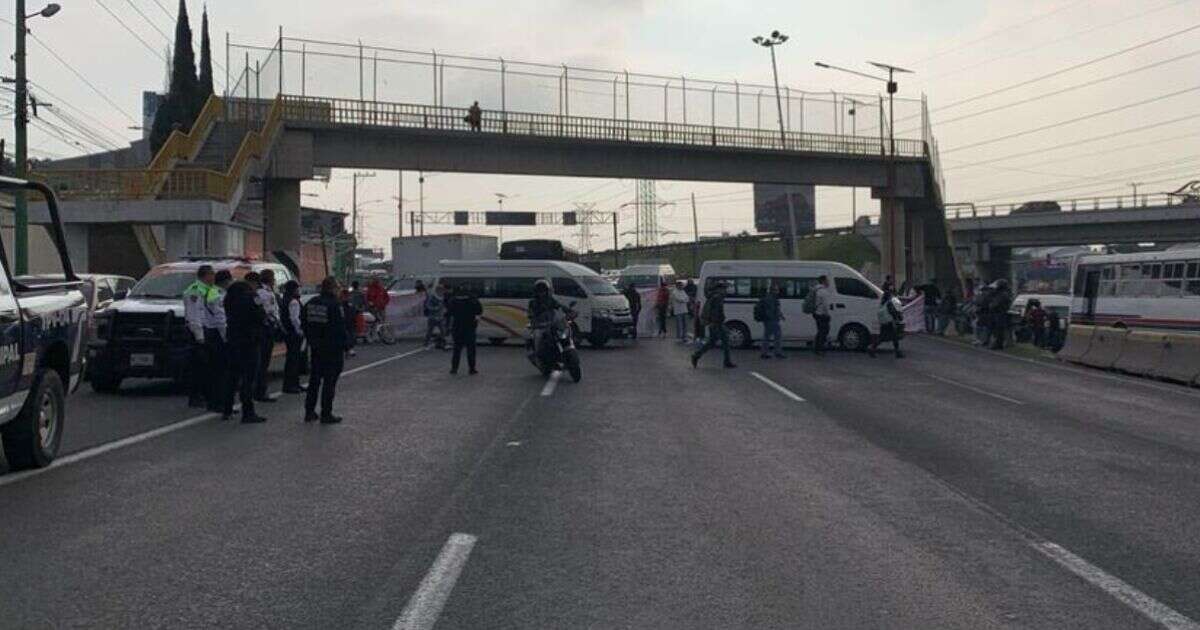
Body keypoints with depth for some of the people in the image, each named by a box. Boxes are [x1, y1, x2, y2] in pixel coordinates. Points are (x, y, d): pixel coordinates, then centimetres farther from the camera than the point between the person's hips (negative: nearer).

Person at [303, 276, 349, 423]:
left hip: (315, 348, 7)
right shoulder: (335, 305, -16)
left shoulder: (310, 303, 7)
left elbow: (304, 324, 13)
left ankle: (309, 411, 19)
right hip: (333, 349, -7)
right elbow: (341, 329, -18)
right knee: (330, 381, -1)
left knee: (314, 380, 15)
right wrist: (345, 344, -9)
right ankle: (326, 414, 1)